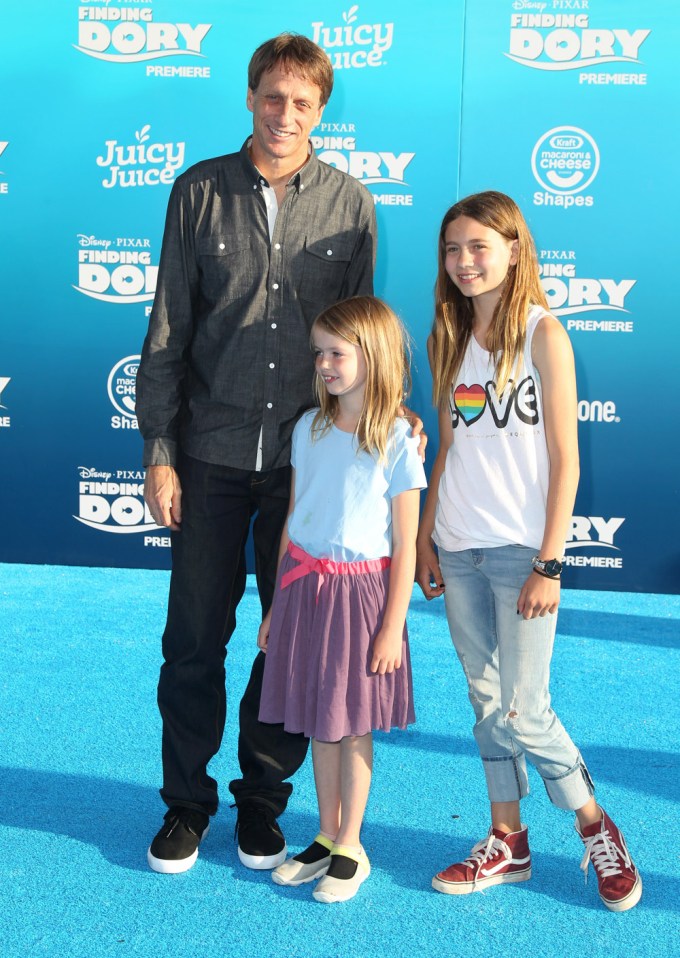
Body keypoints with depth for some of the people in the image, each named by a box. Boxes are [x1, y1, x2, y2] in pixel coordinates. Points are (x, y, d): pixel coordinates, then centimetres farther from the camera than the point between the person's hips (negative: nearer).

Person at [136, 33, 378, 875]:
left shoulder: (349, 203, 2)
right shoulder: (200, 191, 1)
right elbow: (167, 330, 1)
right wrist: (159, 450, -3)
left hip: (308, 458, 1)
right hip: (212, 453, 0)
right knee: (194, 638, 7)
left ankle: (263, 798, 29)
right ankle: (186, 800, 26)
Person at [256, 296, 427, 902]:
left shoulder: (396, 441, -10)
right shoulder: (310, 428, 5)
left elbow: (405, 545, -8)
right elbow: (293, 518, 10)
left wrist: (393, 628, -10)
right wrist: (277, 605, 12)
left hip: (361, 591, -5)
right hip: (304, 585, 5)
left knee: (353, 723, 6)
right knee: (318, 721, 13)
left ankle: (351, 849, 23)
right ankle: (326, 838, 29)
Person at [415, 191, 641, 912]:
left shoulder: (542, 333, -7)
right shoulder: (451, 338, 10)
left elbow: (564, 460, -9)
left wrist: (550, 564, -13)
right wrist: (425, 537, 9)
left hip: (521, 550, -5)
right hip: (458, 551, 6)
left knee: (522, 711, -3)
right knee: (487, 704, 12)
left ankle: (596, 827, 21)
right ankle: (507, 844, 26)